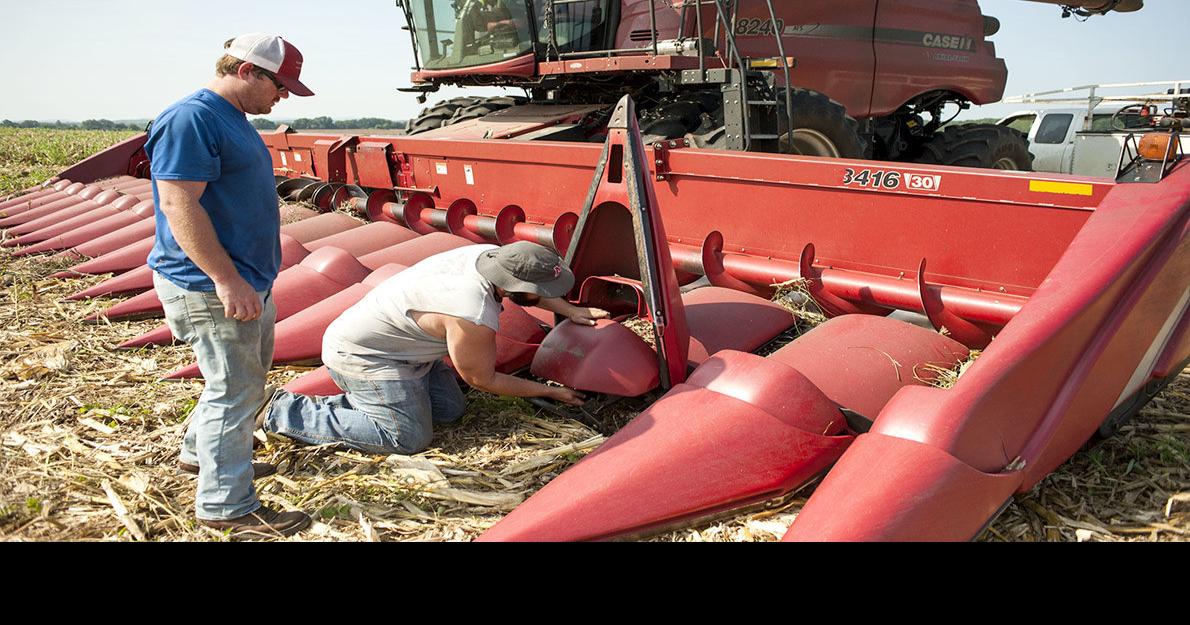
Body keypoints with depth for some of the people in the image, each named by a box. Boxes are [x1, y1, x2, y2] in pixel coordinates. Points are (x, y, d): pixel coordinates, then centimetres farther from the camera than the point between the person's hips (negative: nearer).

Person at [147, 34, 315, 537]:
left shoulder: (231, 119, 14)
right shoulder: (191, 119, -18)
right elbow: (178, 204, -25)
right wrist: (227, 280, -28)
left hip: (247, 279, 11)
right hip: (210, 288, -10)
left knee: (247, 375, 23)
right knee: (235, 390, -3)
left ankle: (198, 452, 43)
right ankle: (226, 506, 9)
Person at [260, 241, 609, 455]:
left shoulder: (493, 254, -10)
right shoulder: (474, 319, -33)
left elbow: (528, 282, 16)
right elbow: (481, 379, -15)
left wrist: (570, 310, 12)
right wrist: (549, 391, -7)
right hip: (360, 355, -9)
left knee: (449, 410, 6)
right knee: (409, 437, -14)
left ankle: (350, 402, 13)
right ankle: (282, 413, -7)